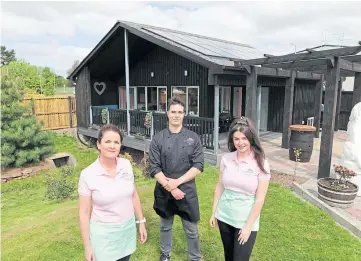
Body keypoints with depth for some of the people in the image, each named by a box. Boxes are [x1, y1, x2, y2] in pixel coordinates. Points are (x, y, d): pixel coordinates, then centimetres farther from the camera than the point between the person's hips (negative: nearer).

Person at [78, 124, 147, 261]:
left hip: (128, 229, 4)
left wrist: (141, 222, 7)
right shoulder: (88, 174, -17)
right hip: (104, 234, -3)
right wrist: (87, 246, -6)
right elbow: (84, 213, -10)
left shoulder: (126, 165, -7)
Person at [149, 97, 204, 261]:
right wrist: (170, 187, -17)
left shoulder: (193, 138, -5)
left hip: (187, 191, -1)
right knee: (165, 226, 21)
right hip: (164, 191, 1)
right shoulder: (158, 139, -6)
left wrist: (177, 182, -17)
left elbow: (198, 166, -9)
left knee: (191, 230, 12)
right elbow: (154, 168, -8)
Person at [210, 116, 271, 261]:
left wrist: (248, 226, -10)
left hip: (246, 219, -3)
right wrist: (213, 213, 7)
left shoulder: (261, 164, -14)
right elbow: (219, 187, 4)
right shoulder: (226, 158, -5)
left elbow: (260, 199, -12)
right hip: (224, 216, 4)